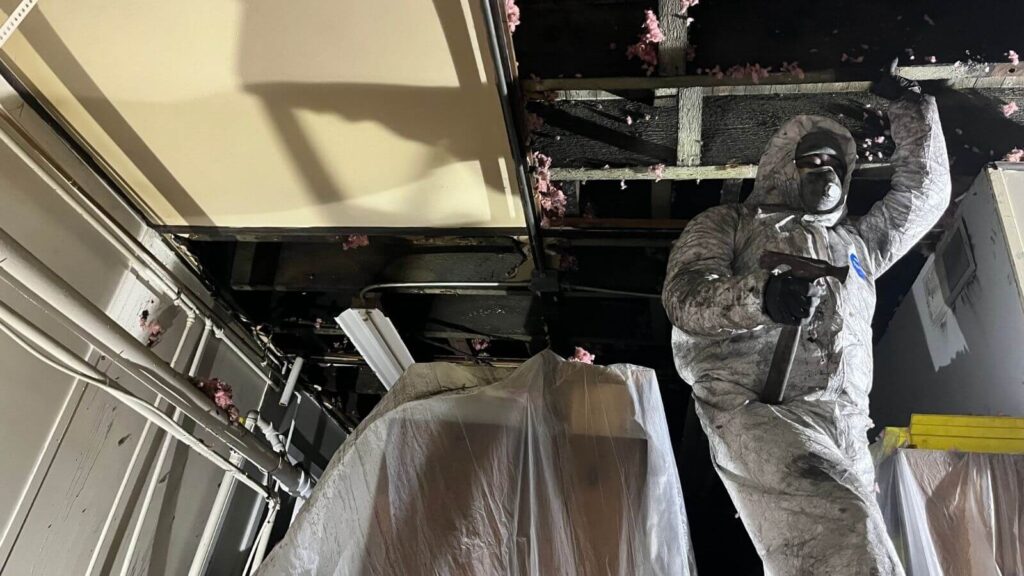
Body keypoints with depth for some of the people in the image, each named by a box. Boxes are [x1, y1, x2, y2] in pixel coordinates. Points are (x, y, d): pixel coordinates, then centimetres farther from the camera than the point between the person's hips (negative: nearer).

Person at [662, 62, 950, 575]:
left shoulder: (857, 241, 37)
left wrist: (912, 109, 43)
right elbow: (684, 294, 2)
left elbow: (926, 192, 46)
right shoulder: (726, 223, 20)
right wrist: (760, 295, -17)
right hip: (756, 405, -5)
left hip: (845, 423, 6)